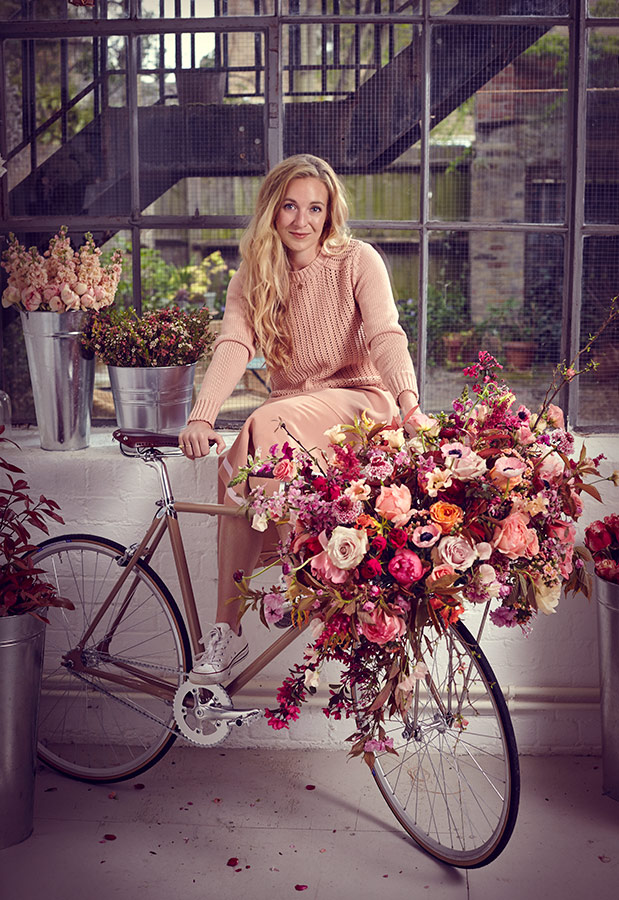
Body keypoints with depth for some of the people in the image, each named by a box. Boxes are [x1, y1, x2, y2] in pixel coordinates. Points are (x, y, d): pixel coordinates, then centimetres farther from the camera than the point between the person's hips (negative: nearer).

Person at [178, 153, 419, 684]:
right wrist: (201, 417, -31)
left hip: (357, 400, -3)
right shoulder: (253, 276, 5)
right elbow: (233, 346, -12)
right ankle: (228, 630, -21)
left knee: (266, 426, -35)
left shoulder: (357, 261, -2)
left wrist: (409, 400, -37)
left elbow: (386, 336, -16)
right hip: (290, 409, 3)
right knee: (235, 464, -29)